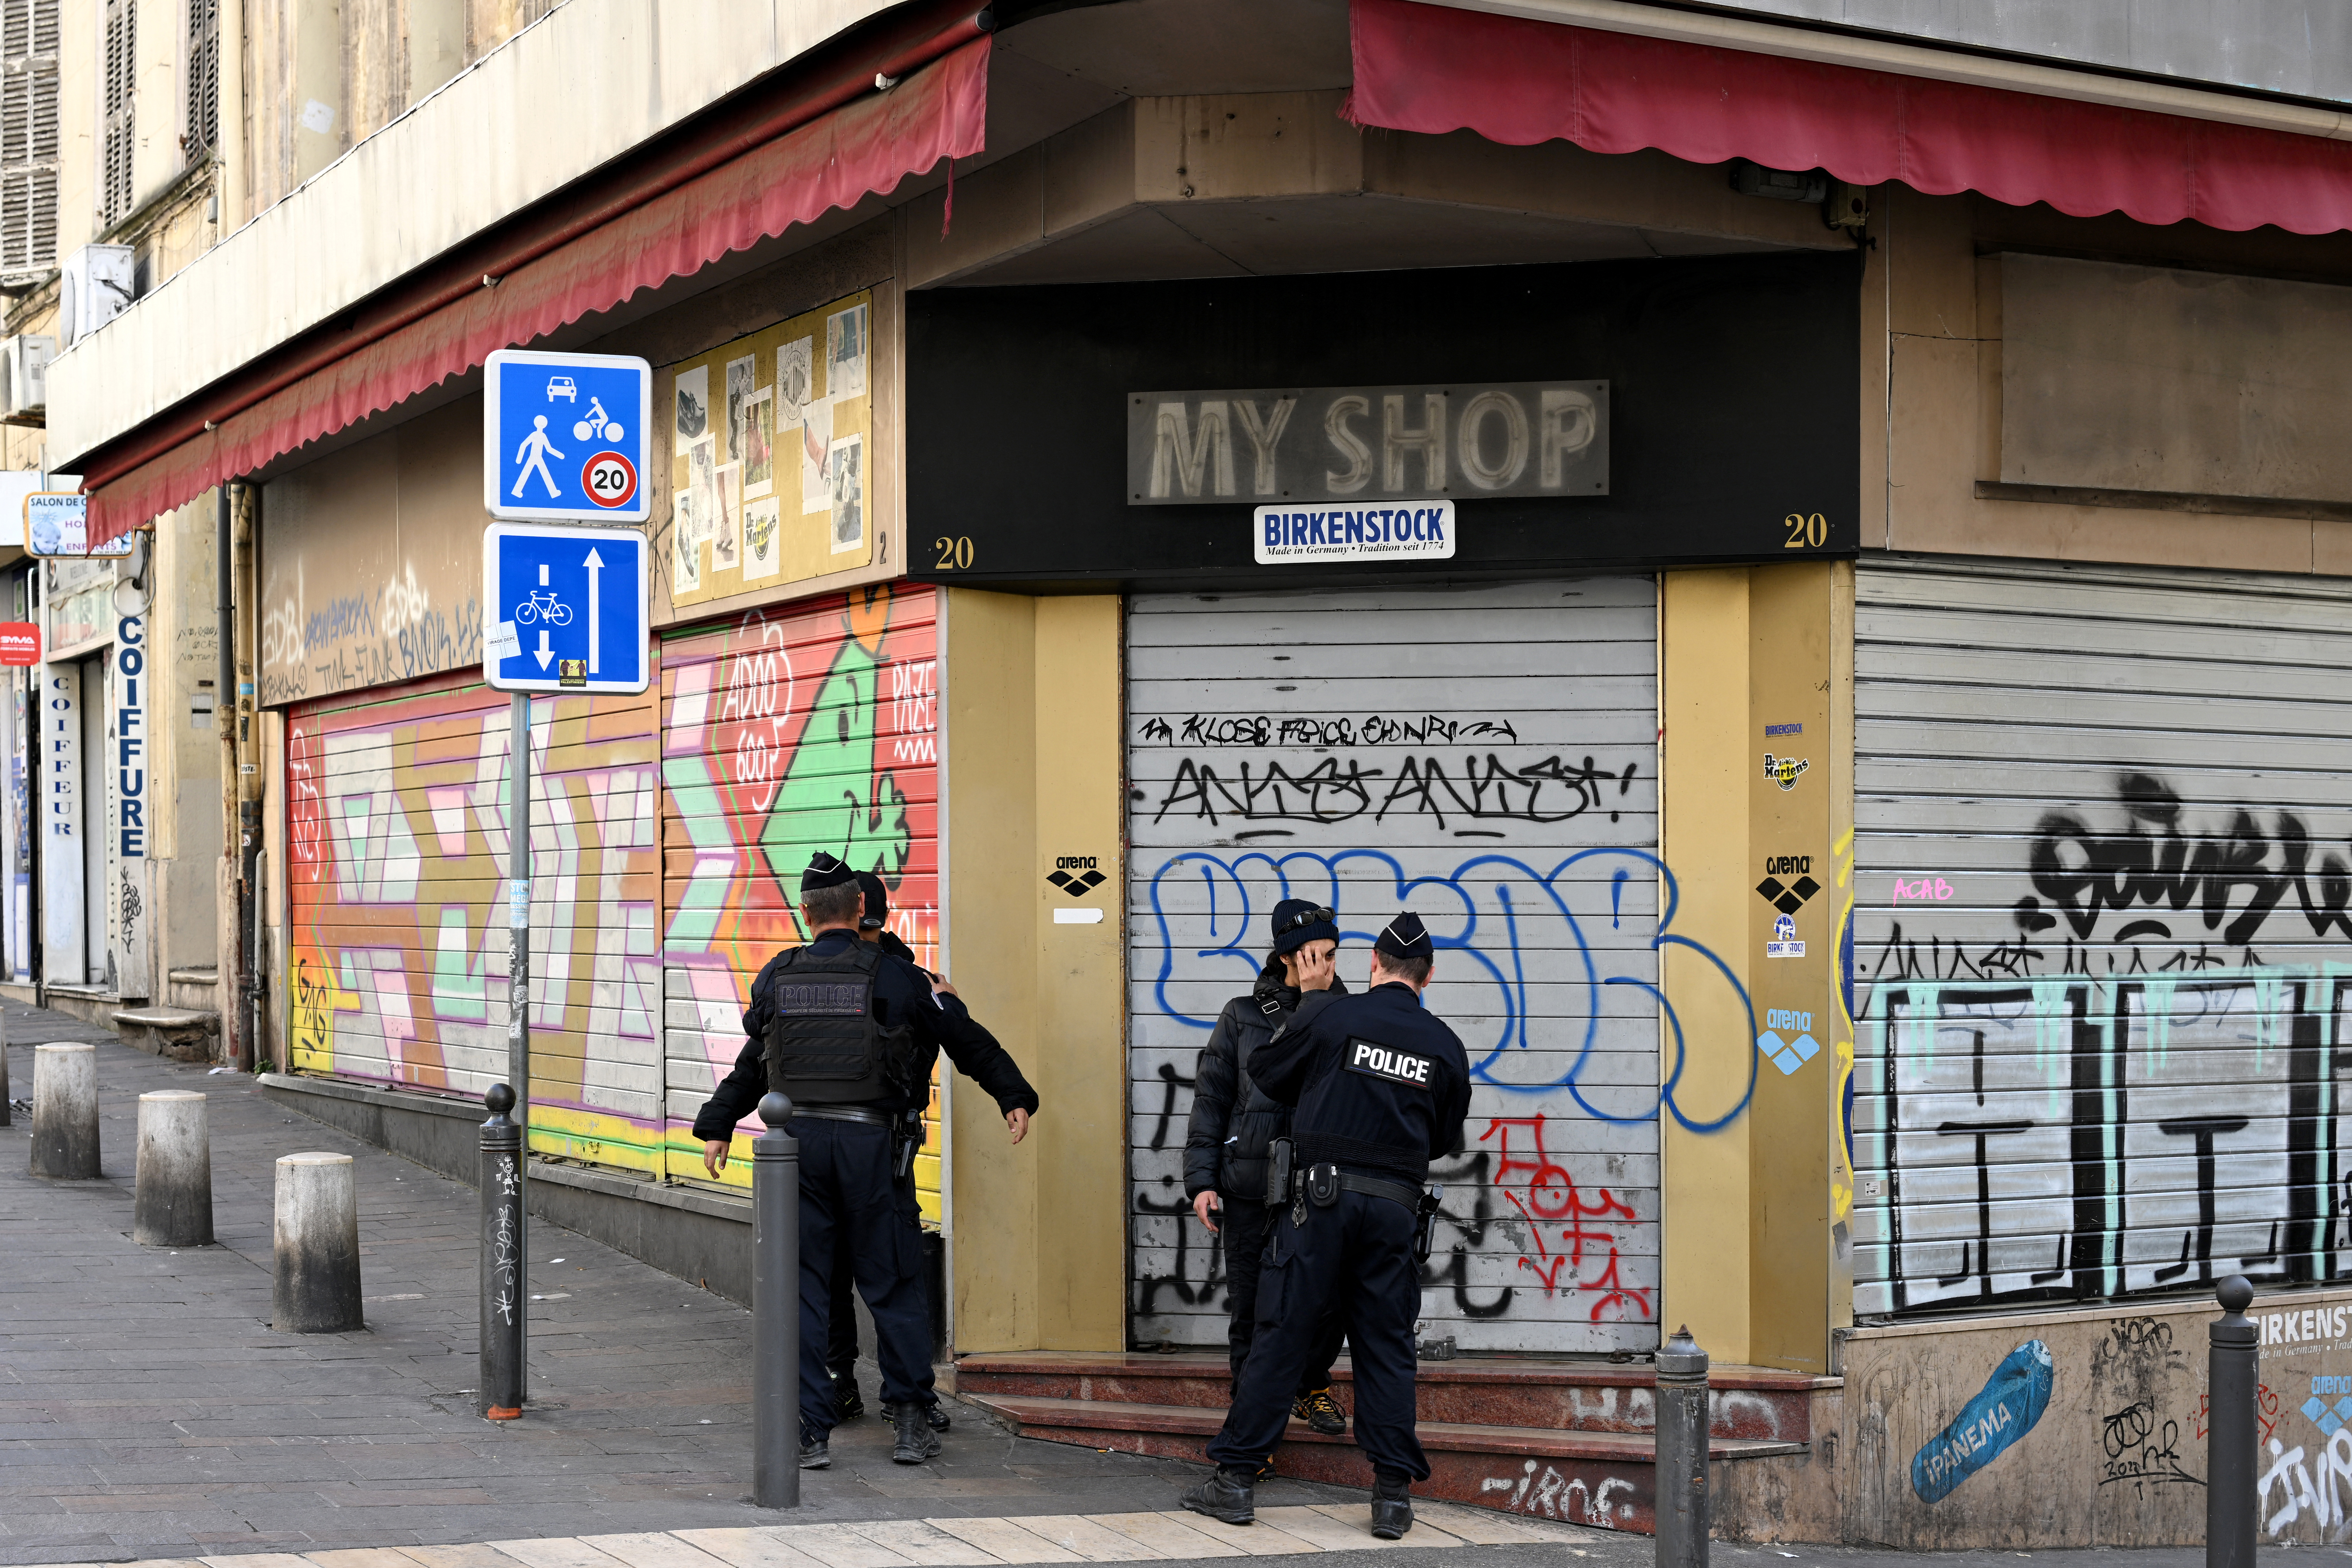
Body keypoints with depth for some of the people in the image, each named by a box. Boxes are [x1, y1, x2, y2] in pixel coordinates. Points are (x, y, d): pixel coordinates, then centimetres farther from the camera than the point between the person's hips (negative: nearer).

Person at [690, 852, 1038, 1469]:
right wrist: (1014, 1096, 17)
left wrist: (717, 1127, 28)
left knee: (803, 1287, 6)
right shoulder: (894, 976, 0)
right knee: (892, 1283, 7)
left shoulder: (776, 978, 7)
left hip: (798, 1140, 2)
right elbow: (967, 1040, 7)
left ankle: (811, 1433, 5)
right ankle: (911, 1422, 9)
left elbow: (754, 1063, 17)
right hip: (872, 1142, -2)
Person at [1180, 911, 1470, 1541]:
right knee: (1386, 1347, 7)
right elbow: (1446, 1139, 18)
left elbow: (1265, 1069, 11)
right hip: (1395, 1207, 3)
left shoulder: (1333, 1016, -4)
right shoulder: (1445, 1046, 7)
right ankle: (1393, 1494, 4)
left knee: (1280, 1336, 1)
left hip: (1323, 1198, -2)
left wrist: (1310, 997, 18)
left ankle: (1235, 1478, 3)